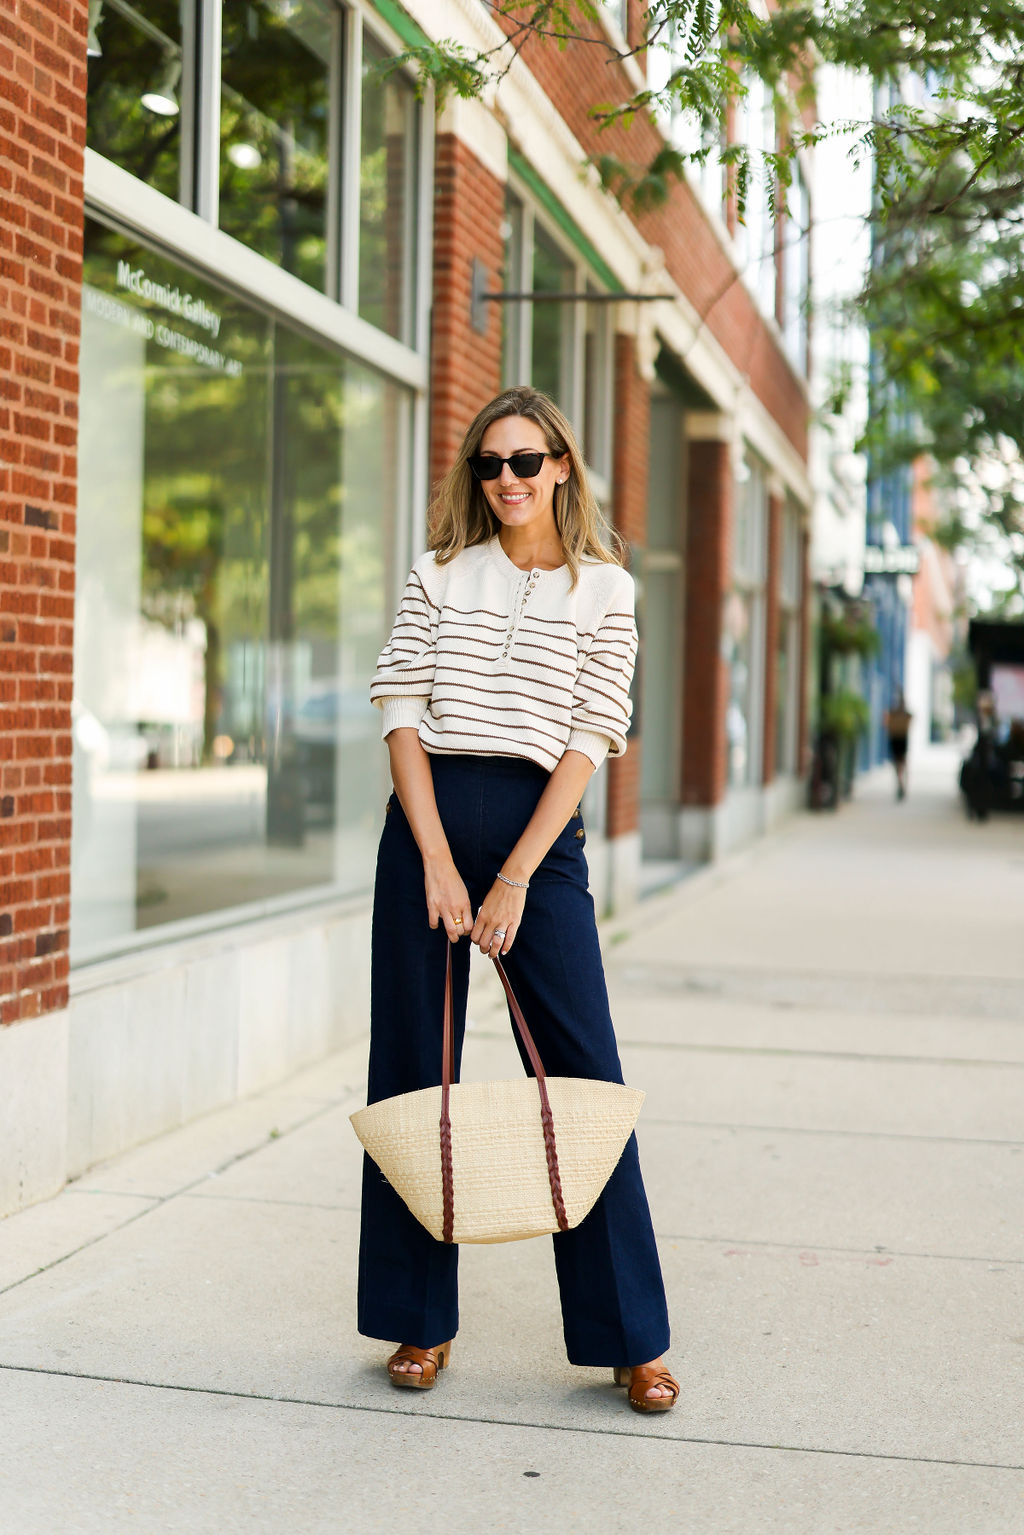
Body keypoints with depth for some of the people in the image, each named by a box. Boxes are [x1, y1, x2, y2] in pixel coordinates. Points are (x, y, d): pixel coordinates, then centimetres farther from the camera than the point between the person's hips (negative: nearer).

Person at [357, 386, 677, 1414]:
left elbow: (589, 739, -2)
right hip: (428, 820, 2)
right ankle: (421, 1321, 18)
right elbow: (401, 712, 2)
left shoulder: (602, 589, 5)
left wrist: (513, 879, -11)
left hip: (540, 828, -1)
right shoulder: (439, 576, 9)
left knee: (582, 1077, -3)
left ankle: (629, 1338, 8)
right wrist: (438, 863, -9)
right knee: (412, 1071, 4)